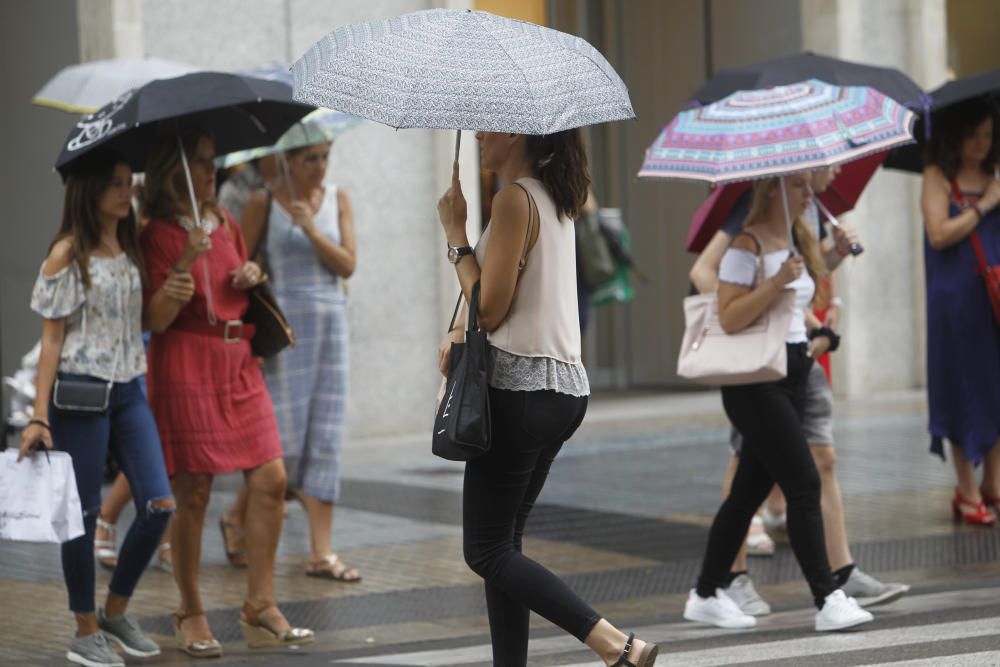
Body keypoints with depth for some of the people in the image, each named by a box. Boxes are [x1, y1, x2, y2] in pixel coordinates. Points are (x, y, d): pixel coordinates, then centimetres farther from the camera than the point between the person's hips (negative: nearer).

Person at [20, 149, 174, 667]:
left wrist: (164, 297, -2)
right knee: (83, 512, 0)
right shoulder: (68, 254, -6)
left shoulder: (130, 250, 12)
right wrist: (39, 416, -12)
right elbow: (52, 338, -7)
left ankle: (116, 610, 16)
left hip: (128, 390, 6)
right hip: (80, 391, -6)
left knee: (159, 505, -2)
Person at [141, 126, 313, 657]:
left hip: (237, 360, 7)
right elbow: (155, 319, -13)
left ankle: (260, 606, 6)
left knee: (270, 479, -2)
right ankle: (191, 615, 8)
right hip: (184, 363, -6)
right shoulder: (158, 234, -5)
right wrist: (185, 263, -24)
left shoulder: (227, 226, 14)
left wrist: (251, 278, 4)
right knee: (193, 493, -4)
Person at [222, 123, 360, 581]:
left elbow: (348, 265, 0)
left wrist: (311, 229, -13)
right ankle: (237, 517, 20)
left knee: (325, 439, 1)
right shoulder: (263, 203, -2)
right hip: (285, 321, -4)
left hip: (331, 320, 4)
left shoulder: (337, 200, 9)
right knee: (285, 437, -7)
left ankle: (322, 554, 1)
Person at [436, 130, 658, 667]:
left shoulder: (514, 199, -14)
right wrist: (461, 333, 4)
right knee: (502, 543, 13)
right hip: (564, 386, 9)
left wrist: (457, 234, -6)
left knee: (486, 550, -5)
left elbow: (490, 308, -15)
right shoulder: (555, 199, 14)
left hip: (520, 388, -9)